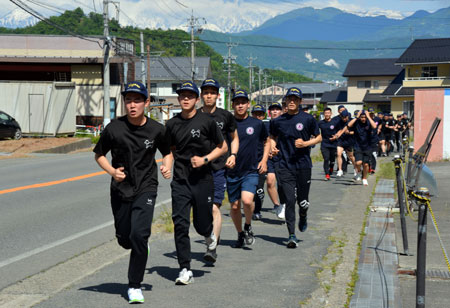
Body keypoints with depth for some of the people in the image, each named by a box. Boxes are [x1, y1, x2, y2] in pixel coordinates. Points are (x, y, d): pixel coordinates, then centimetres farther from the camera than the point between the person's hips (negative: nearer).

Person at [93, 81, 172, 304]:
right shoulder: (114, 128, -7)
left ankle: (135, 285, -3)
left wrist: (166, 166, -7)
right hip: (120, 189, 2)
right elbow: (99, 155, 6)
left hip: (146, 188, -1)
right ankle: (140, 249, 45)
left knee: (139, 235, -18)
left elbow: (167, 152, 14)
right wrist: (112, 171, -12)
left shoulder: (156, 130, -4)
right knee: (124, 239, 6)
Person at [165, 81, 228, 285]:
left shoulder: (206, 121, -4)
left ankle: (210, 236, 45)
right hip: (180, 181, 2)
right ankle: (185, 270, -2)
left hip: (203, 180, -2)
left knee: (201, 224, 6)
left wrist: (205, 159, -10)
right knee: (180, 225, -7)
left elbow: (223, 147, 5)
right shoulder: (172, 124, 6)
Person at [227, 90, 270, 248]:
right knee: (234, 206, 8)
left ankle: (248, 226, 7)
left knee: (247, 200, -21)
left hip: (251, 171, -1)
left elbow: (266, 142, 18)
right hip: (232, 172, 1)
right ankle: (240, 235, 30)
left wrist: (264, 160, 5)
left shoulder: (257, 124, 2)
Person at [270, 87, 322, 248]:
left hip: (303, 165, 0)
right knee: (290, 200, -7)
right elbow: (272, 137, 20)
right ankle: (292, 235, -1)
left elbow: (318, 137, 8)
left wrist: (305, 143, -10)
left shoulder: (308, 119, 0)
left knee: (303, 201, 8)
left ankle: (303, 217, 43)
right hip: (285, 166, 0)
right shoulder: (278, 121, 5)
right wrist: (272, 146, -2)